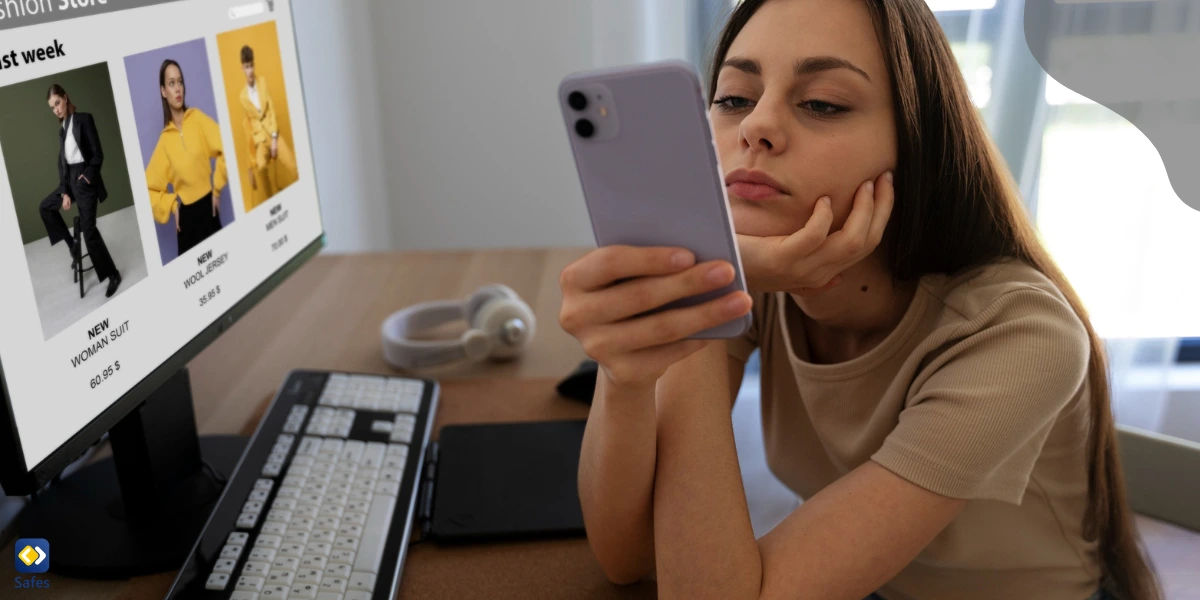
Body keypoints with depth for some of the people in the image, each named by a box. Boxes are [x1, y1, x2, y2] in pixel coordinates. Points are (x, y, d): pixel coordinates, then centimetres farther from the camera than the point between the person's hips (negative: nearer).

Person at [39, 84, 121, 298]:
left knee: (88, 229, -10)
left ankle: (113, 274, -3)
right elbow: (62, 161, 9)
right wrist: (64, 191, -1)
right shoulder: (62, 128, 13)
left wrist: (88, 177, -18)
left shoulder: (84, 119, -7)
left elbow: (98, 154, -9)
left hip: (85, 179, -8)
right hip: (70, 179, 8)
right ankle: (72, 245, 23)